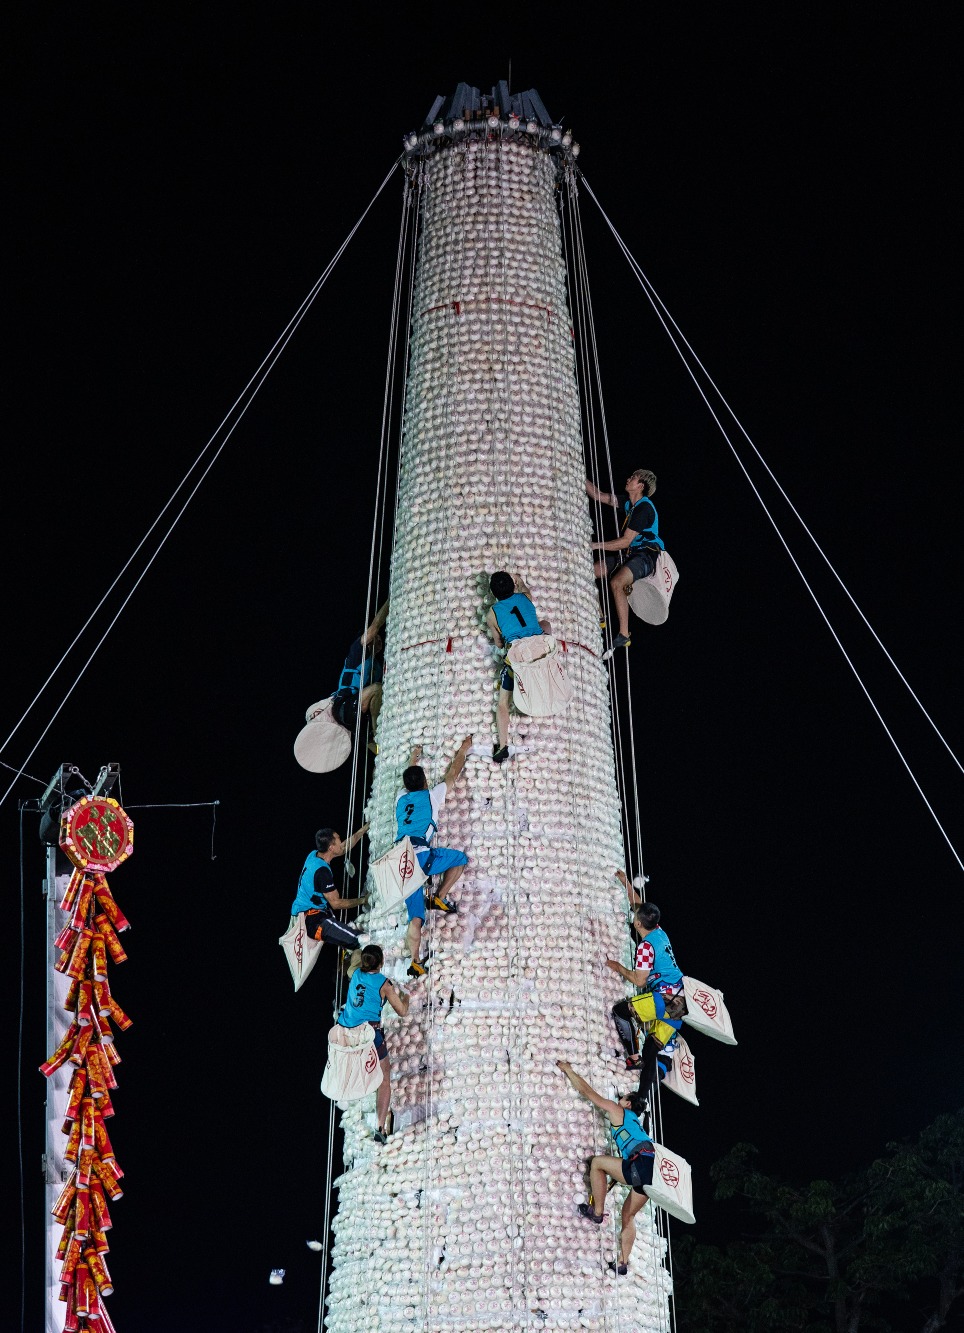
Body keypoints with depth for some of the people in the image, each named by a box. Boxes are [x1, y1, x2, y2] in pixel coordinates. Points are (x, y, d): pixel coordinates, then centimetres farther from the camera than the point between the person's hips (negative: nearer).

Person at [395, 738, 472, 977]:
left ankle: (415, 962, -5)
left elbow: (408, 780, 47)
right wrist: (462, 751, 38)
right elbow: (452, 774, 23)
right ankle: (439, 897, 5)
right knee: (461, 858, 14)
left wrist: (414, 758, 63)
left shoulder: (401, 799, 24)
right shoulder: (431, 795, 11)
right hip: (421, 856, -6)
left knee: (415, 916, 6)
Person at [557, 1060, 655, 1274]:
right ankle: (623, 1263, 18)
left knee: (597, 1162, 8)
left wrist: (568, 1070, 28)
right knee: (628, 1215, 21)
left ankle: (596, 1212, 11)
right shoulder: (635, 1125, 36)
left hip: (642, 1164, -8)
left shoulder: (618, 1111, 15)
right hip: (650, 1174, 8)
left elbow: (587, 1091, 18)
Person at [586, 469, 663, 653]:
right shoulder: (628, 502, 9)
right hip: (627, 554, 10)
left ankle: (624, 635, -31)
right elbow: (599, 496, 16)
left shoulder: (644, 508, -18)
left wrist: (595, 545, -19)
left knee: (616, 582, -34)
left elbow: (625, 542, -21)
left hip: (645, 556, -10)